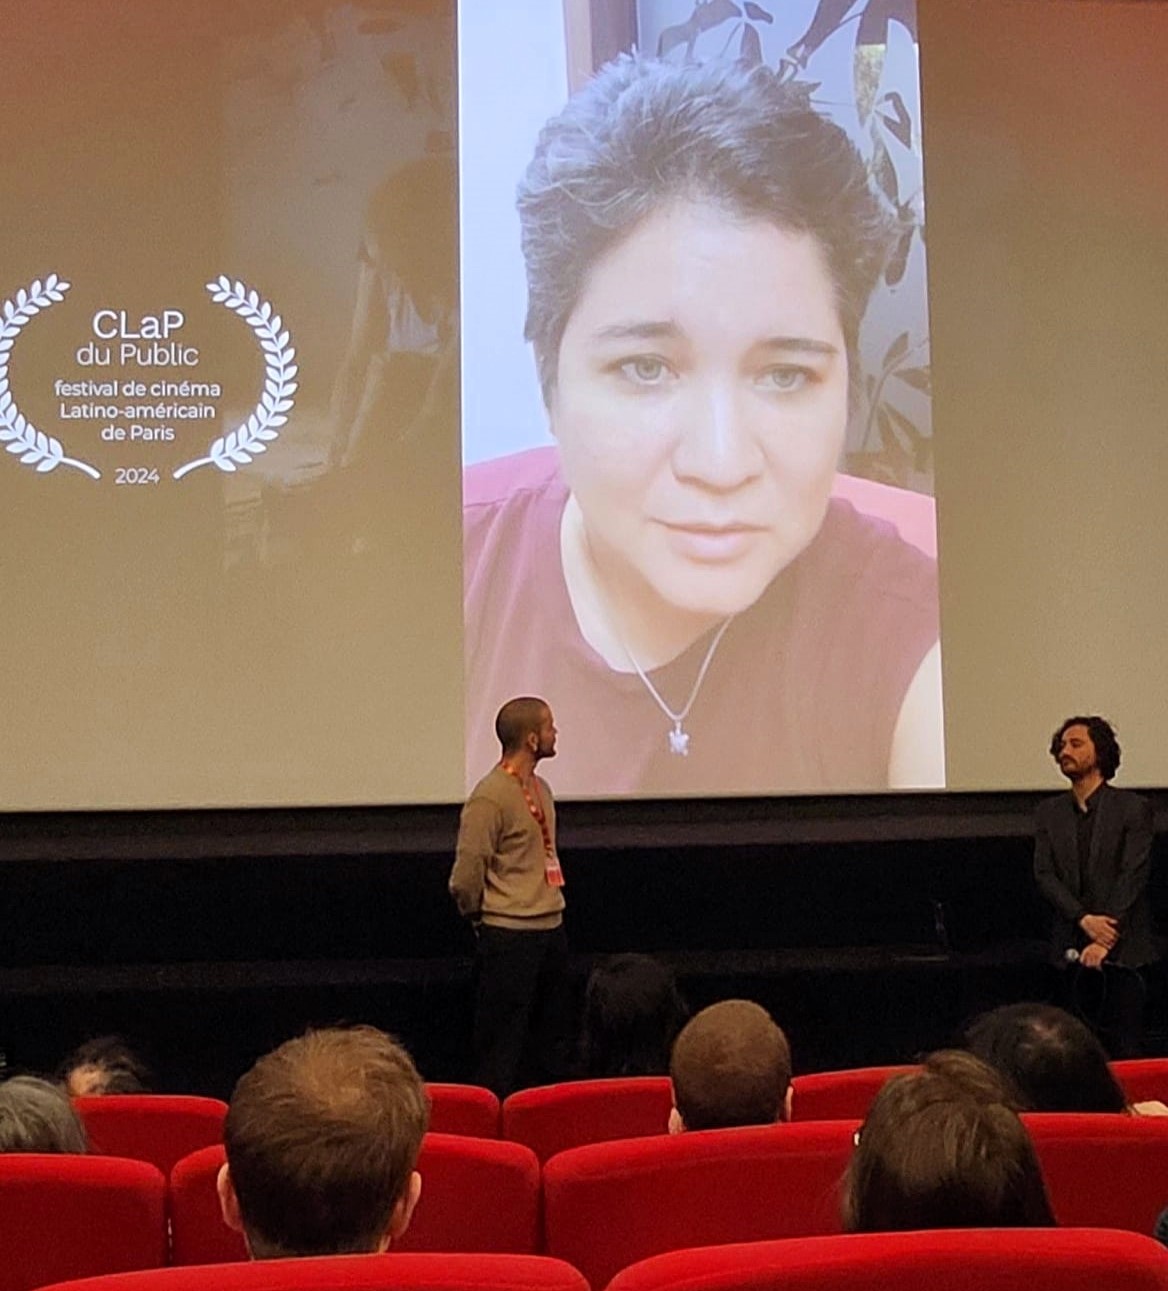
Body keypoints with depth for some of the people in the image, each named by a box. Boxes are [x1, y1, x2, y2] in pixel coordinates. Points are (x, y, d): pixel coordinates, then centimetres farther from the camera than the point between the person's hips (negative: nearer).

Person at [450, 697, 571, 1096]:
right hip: (509, 935, -9)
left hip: (551, 928, 9)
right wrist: (481, 917, -1)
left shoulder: (540, 788, 11)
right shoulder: (490, 797, -17)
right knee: (503, 1038, 0)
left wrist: (548, 905, 16)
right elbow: (467, 874, -15)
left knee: (553, 1031, 16)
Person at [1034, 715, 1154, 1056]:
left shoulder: (1133, 808, 0)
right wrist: (1084, 919, -12)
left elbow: (1133, 877, -7)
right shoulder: (1049, 813, 11)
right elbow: (1044, 874, 3)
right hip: (1070, 948, 3)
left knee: (1123, 1050, -3)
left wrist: (1105, 941, -14)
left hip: (1121, 949, -3)